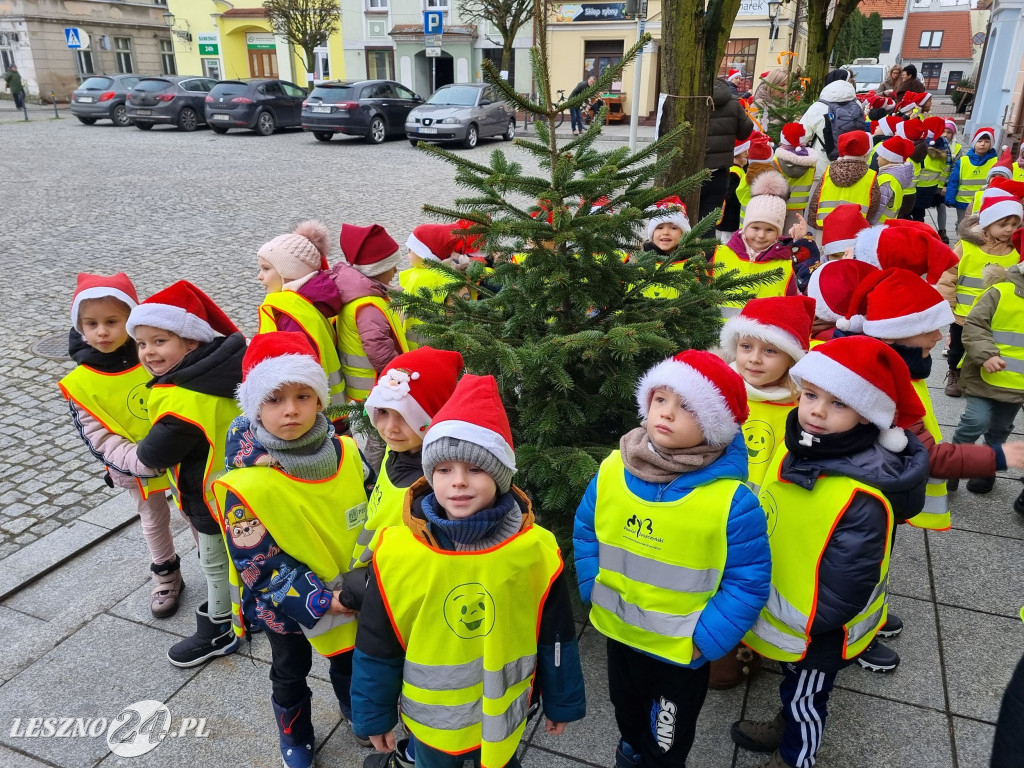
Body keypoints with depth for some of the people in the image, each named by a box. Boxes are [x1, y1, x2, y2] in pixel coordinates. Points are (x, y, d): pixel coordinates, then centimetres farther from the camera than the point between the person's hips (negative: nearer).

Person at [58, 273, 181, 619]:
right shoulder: (80, 383, -17)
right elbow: (97, 436, -16)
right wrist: (142, 462, -29)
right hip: (139, 469, 1)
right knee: (154, 521, 22)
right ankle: (166, 576, 43)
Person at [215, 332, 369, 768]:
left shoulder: (346, 453, -16)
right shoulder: (245, 486, -30)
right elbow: (258, 562, -24)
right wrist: (322, 601, -25)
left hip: (350, 595, 3)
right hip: (286, 605, -3)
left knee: (348, 659, 28)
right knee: (290, 673, 24)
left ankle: (356, 709, 57)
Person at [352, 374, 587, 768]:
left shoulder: (536, 549, -20)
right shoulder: (397, 553, -21)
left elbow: (555, 638, -7)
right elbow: (376, 647, -8)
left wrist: (560, 703, 4)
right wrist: (375, 716, 0)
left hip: (502, 717, 0)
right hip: (429, 718, 0)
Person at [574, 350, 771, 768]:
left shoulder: (732, 500, -27)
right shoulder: (611, 471, -15)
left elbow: (748, 582, -18)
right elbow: (585, 532, 1)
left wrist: (703, 641, -17)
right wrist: (593, 589, -5)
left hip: (682, 651, -4)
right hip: (618, 633, 4)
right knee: (626, 710, 34)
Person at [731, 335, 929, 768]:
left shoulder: (861, 498, -36)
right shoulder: (797, 446, -12)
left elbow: (842, 590, -29)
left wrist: (800, 626, -18)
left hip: (820, 630, -6)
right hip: (785, 610, 6)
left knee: (804, 697, 21)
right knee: (795, 690, 32)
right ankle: (789, 727, 58)